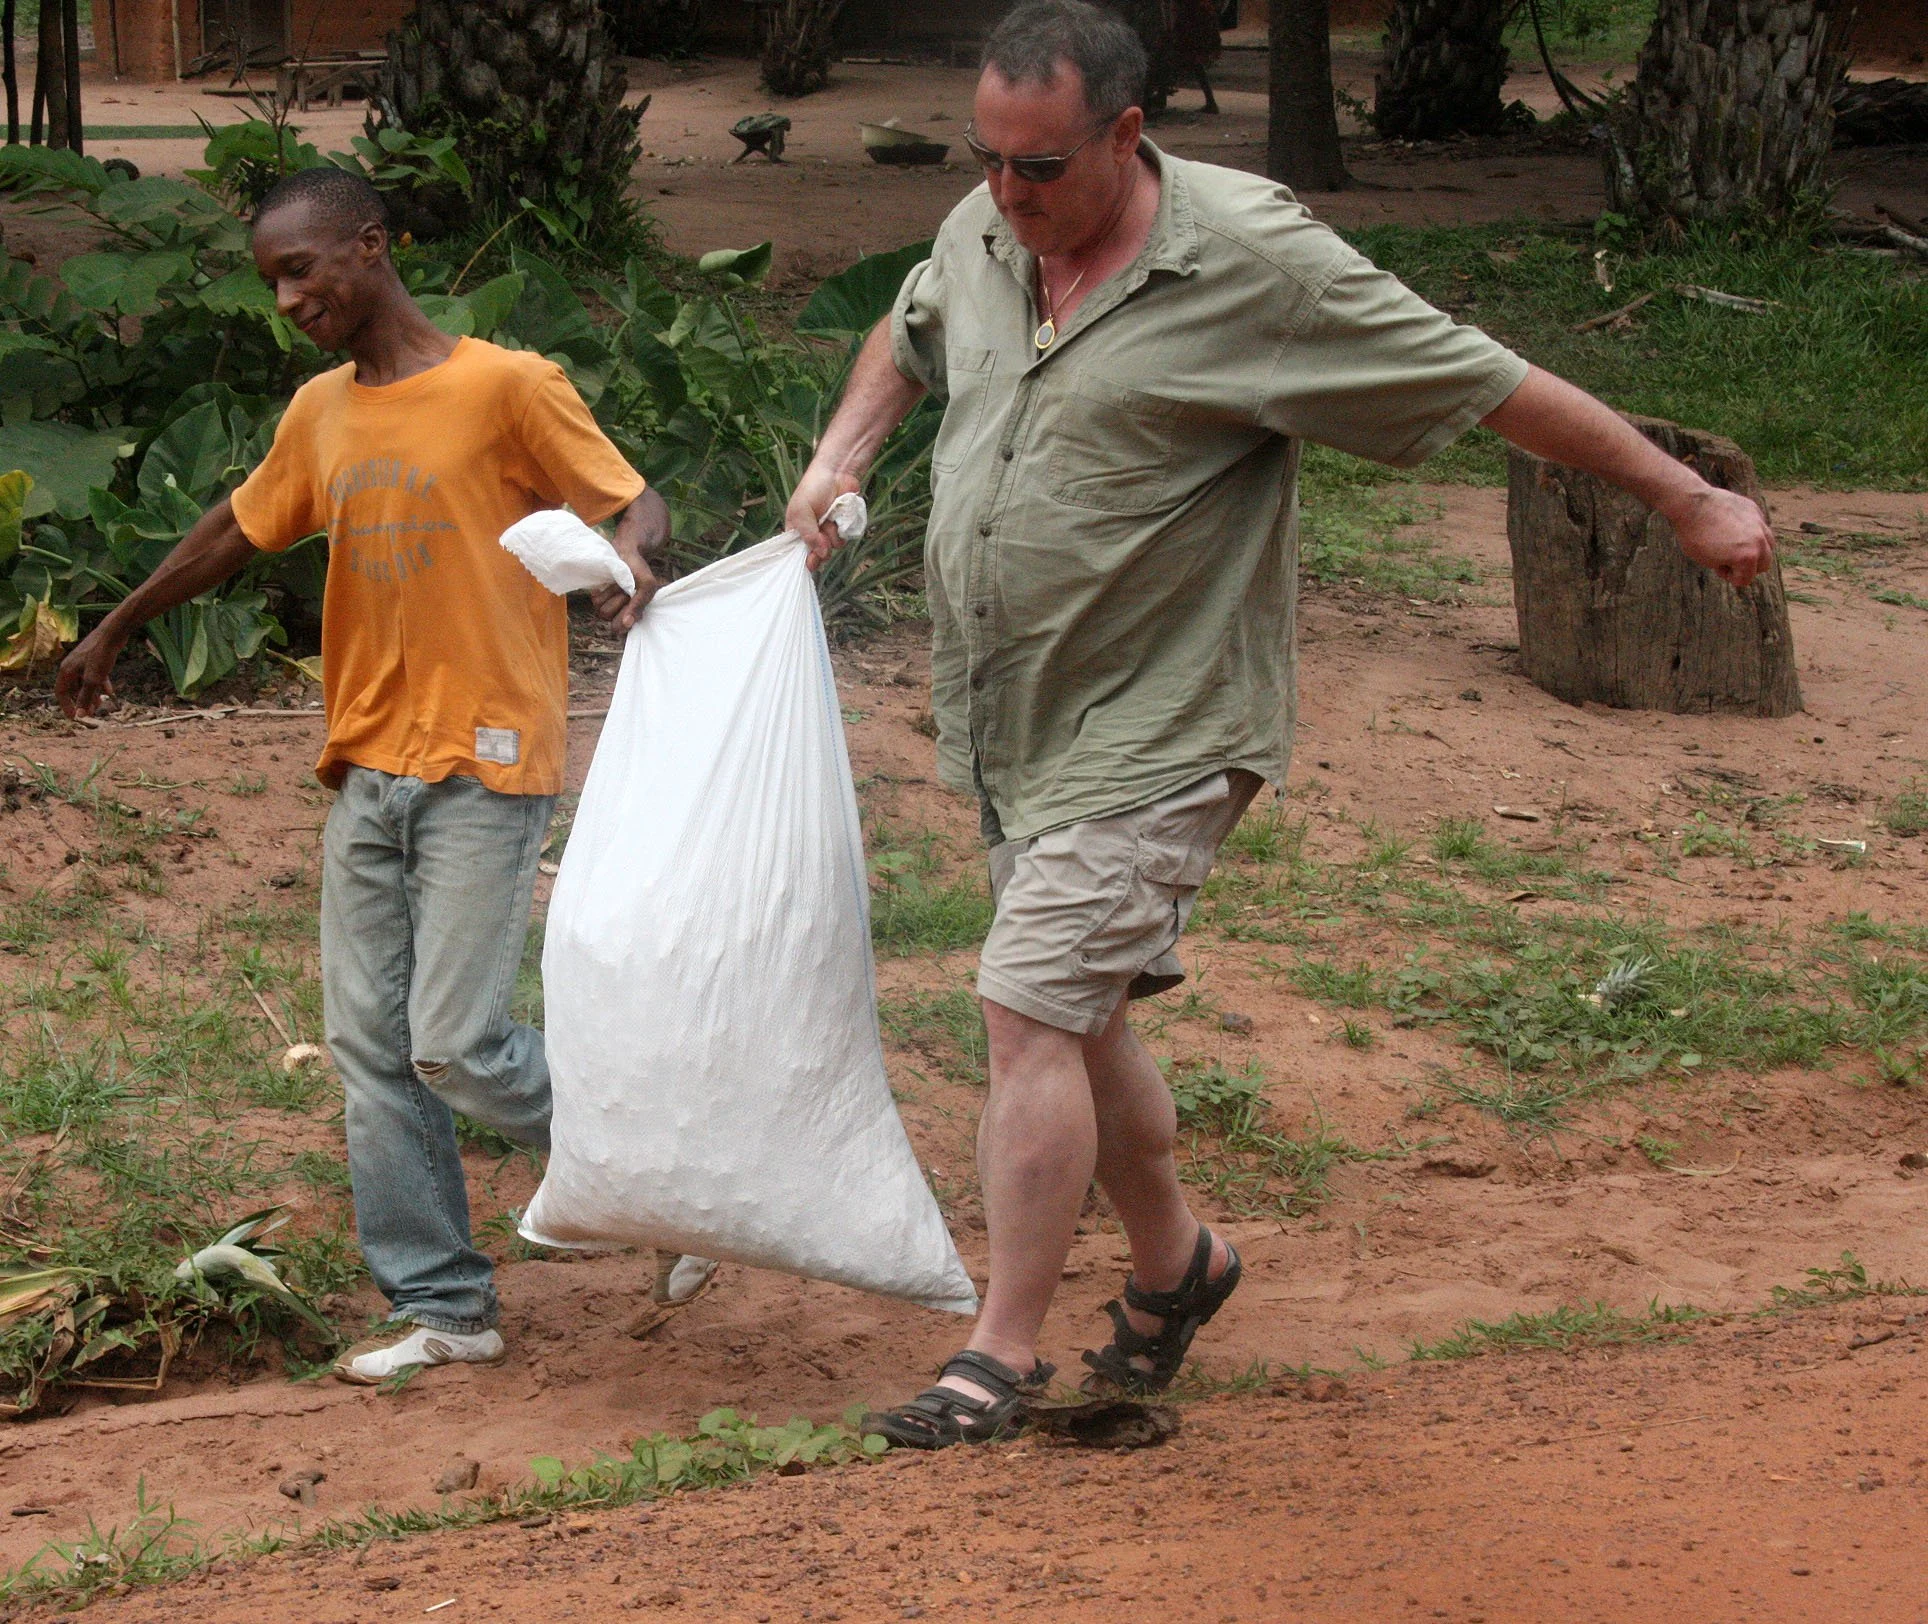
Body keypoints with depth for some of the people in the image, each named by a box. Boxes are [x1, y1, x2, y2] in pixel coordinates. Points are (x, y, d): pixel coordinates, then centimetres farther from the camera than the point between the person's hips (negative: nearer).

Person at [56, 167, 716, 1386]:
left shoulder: (508, 389, -8)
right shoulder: (321, 416, 11)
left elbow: (633, 500, -7)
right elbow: (239, 530, 27)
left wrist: (633, 559, -31)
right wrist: (118, 632, 38)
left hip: (486, 770, -6)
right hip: (368, 771, 7)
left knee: (457, 1043, -11)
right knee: (372, 1047, 2)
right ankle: (443, 1307, 9)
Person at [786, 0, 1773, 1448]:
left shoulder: (1254, 262, -17)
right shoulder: (982, 236, 3)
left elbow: (1492, 386, -11)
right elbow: (909, 342, 28)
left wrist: (1688, 498, -6)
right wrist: (840, 458, 10)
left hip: (1153, 729, -7)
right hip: (1012, 722, 7)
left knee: (1033, 1005, -14)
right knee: (1079, 1013, 15)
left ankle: (1004, 1352, -6)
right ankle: (1174, 1260, 37)